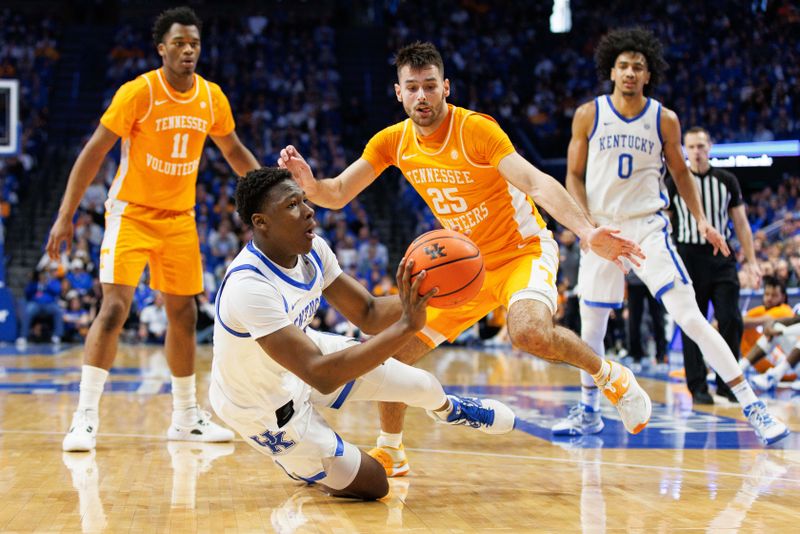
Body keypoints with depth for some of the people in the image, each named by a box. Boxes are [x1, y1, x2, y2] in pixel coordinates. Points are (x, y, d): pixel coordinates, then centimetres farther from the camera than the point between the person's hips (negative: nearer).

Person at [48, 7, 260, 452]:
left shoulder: (213, 98, -1)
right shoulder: (138, 93, -15)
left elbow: (234, 152, 15)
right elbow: (94, 153, -13)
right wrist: (66, 216, -17)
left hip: (180, 219, 5)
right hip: (131, 213, -5)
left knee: (184, 316, 11)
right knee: (114, 309, -16)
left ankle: (186, 418, 24)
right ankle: (86, 416, -10)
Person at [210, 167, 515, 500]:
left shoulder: (313, 250, -16)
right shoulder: (249, 286, -41)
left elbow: (368, 314, -6)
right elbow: (321, 376, -45)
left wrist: (415, 298, -28)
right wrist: (406, 326, -48)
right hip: (267, 407, -7)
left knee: (422, 385, 10)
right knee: (372, 485, -1)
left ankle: (448, 410, 48)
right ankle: (300, 464, 28)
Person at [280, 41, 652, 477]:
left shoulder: (475, 129, -22)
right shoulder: (393, 142, -5)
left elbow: (536, 183, -33)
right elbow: (337, 195, -2)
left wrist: (586, 233, -48)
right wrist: (306, 181, -26)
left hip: (524, 250, -6)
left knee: (529, 332, -36)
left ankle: (609, 375, -7)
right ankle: (390, 452, 20)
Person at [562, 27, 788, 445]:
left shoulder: (664, 119, 0)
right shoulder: (588, 115, -1)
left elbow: (681, 173, 12)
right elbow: (574, 176, 4)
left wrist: (701, 220, 2)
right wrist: (587, 223, -9)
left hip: (648, 227, -1)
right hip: (601, 228, 1)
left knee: (690, 316, -12)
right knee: (591, 326, 6)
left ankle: (752, 405, -12)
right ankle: (588, 412, 25)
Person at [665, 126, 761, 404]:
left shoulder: (727, 181, 6)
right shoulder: (674, 183, 0)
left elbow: (741, 223, 9)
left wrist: (751, 261, 2)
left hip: (721, 258, 2)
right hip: (689, 258, -2)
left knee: (731, 321, -5)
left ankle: (726, 382, 7)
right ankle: (698, 386, 7)